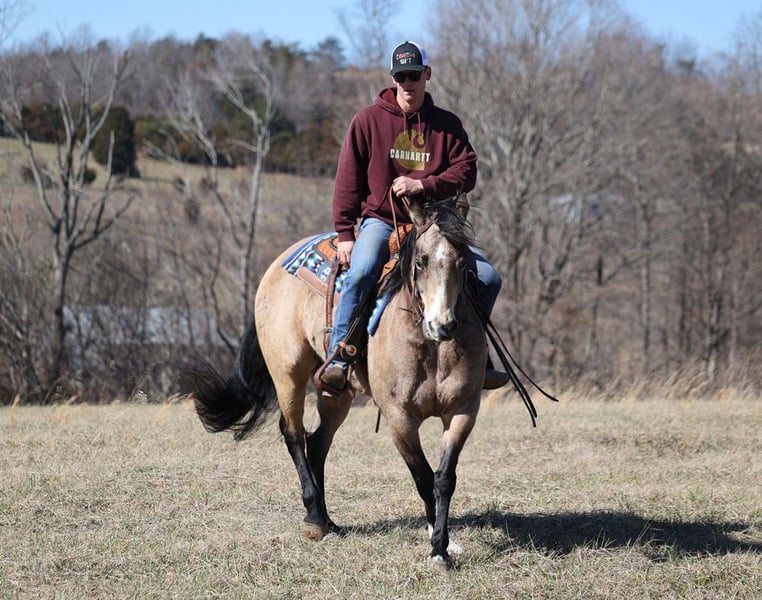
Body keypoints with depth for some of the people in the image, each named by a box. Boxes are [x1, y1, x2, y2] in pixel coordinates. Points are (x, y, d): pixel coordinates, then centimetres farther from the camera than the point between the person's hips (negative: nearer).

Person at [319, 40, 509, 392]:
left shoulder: (447, 124, 7)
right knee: (361, 271, -34)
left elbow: (466, 172, -2)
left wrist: (422, 185, -18)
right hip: (380, 221, -3)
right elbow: (348, 179, -1)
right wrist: (344, 233, -8)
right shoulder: (369, 120, 1)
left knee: (488, 278, -7)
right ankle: (337, 356, -29)